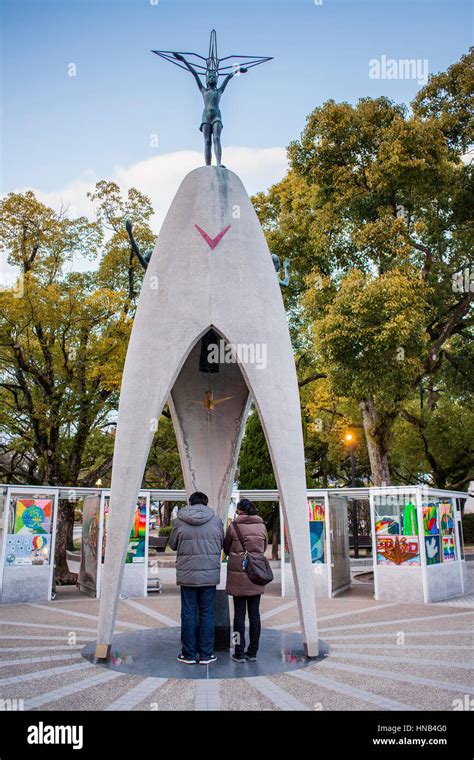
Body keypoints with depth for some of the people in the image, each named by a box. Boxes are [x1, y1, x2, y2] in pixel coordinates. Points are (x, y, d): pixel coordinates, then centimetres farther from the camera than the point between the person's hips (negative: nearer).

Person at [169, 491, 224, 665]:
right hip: (210, 574, 1)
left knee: (188, 614, 8)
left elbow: (173, 545, 8)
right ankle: (206, 654, 13)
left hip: (187, 575, 0)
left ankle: (189, 654, 14)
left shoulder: (180, 521, -3)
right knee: (207, 614, 9)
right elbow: (221, 544, 10)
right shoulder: (216, 520, -1)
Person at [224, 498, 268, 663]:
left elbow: (226, 549, 5)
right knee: (254, 613, 9)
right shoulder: (261, 526, 1)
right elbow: (264, 547, 12)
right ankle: (253, 652, 15)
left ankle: (239, 652, 7)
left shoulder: (233, 527, -7)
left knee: (239, 613, 4)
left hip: (238, 574, -3)